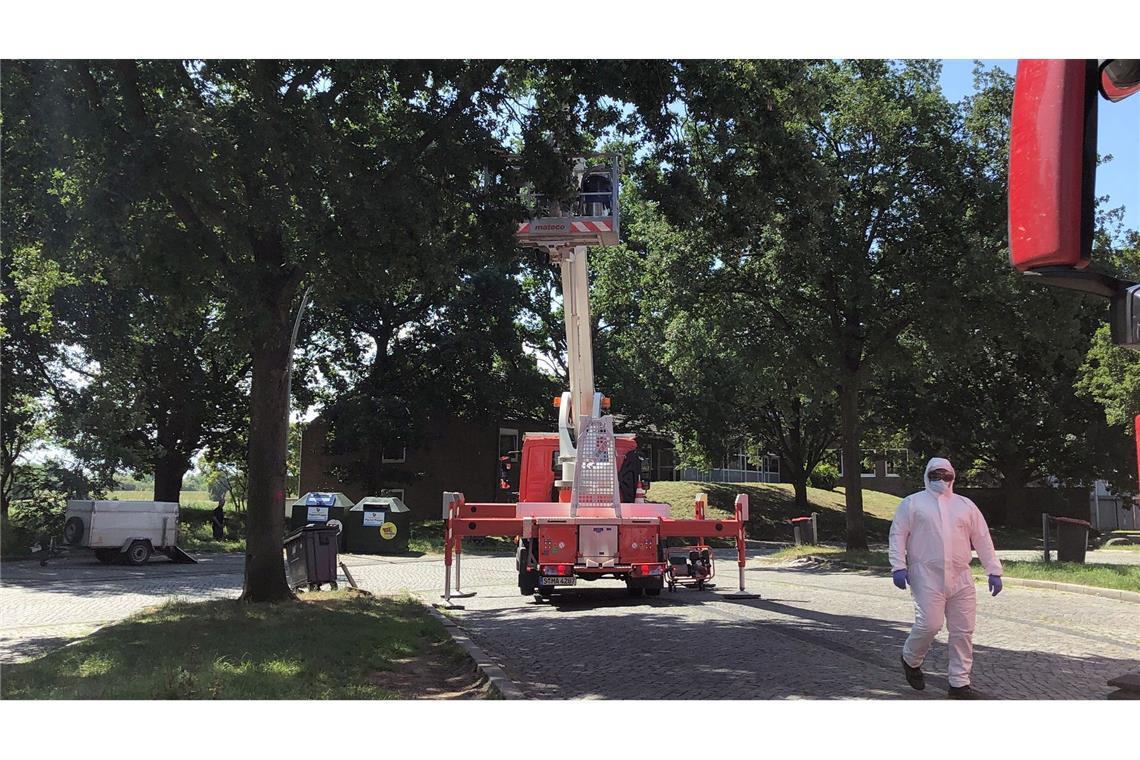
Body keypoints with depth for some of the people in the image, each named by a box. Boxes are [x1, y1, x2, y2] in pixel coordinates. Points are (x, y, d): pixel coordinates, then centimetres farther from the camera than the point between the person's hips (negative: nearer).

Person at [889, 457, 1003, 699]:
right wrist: (898, 566, -10)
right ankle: (911, 660, 16)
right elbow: (898, 535, 2)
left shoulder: (965, 505, 17)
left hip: (961, 579, 4)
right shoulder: (912, 503, 7)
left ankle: (959, 684, 14)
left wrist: (994, 571, 10)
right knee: (929, 624, -14)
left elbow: (982, 539, 17)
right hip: (926, 577, -4)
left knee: (963, 631, 3)